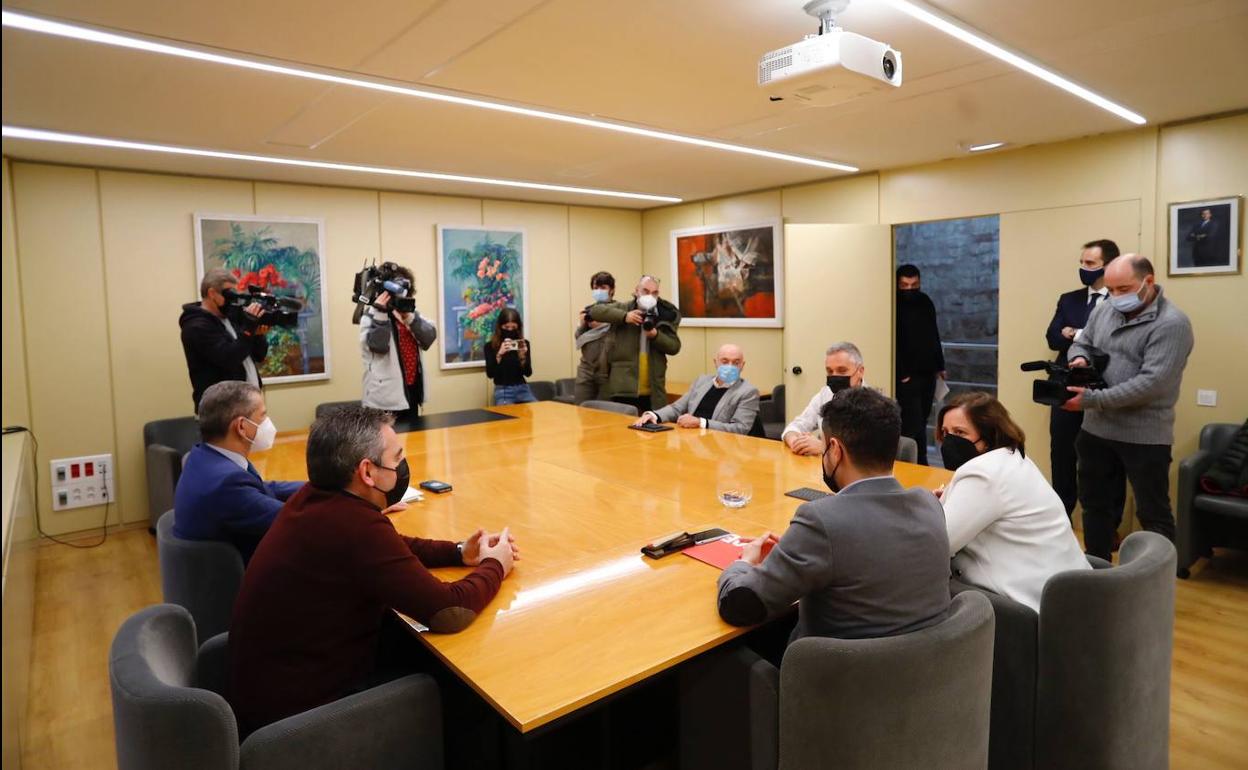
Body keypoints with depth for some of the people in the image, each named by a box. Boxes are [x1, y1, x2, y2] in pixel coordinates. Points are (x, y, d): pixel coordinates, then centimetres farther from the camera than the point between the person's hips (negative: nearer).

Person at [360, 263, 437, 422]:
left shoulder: (411, 314, 11)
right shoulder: (371, 317, -5)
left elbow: (429, 339, -4)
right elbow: (379, 345, -22)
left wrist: (409, 318, -17)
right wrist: (380, 313, -24)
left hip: (412, 390, 6)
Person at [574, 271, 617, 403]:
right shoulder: (589, 310, 11)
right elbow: (579, 339, 16)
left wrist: (601, 325, -14)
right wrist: (582, 325, -2)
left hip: (608, 371, -5)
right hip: (586, 370, 5)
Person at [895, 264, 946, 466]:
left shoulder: (925, 302, 10)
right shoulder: (895, 306, -11)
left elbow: (934, 336, 19)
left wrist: (940, 365, 17)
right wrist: (901, 374, -17)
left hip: (928, 373, 7)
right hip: (907, 376, -7)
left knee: (921, 420, 10)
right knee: (914, 423, -9)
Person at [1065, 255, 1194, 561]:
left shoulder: (1171, 324, -15)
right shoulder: (1104, 310, 6)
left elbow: (1151, 383, -23)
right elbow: (1081, 343, 18)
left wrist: (1093, 400, -25)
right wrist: (1079, 357, -7)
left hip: (1145, 437, -6)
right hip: (1096, 430, 7)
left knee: (1153, 513, 7)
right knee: (1096, 504, 17)